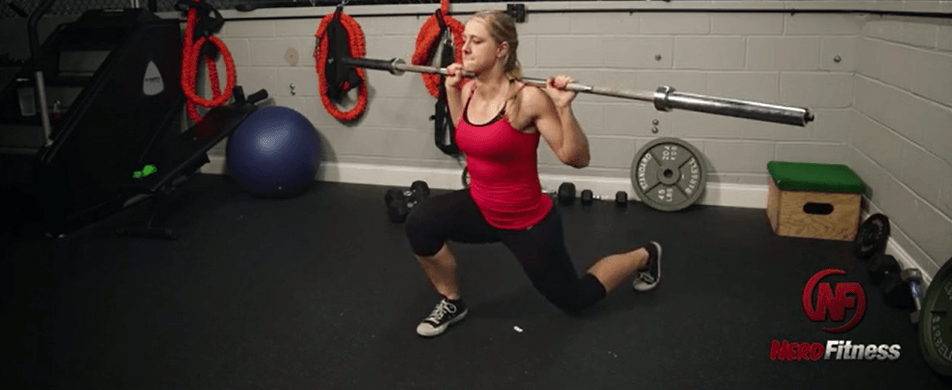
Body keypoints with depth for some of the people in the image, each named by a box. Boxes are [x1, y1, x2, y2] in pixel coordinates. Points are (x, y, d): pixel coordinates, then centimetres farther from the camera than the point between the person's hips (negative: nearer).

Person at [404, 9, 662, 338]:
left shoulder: (527, 99, -26)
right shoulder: (469, 92, -5)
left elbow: (577, 159, -22)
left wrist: (564, 107, -34)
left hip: (528, 222, -5)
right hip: (481, 209, 6)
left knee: (574, 300, 15)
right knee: (420, 223, -20)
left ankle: (644, 256, 43)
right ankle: (452, 303, 6)